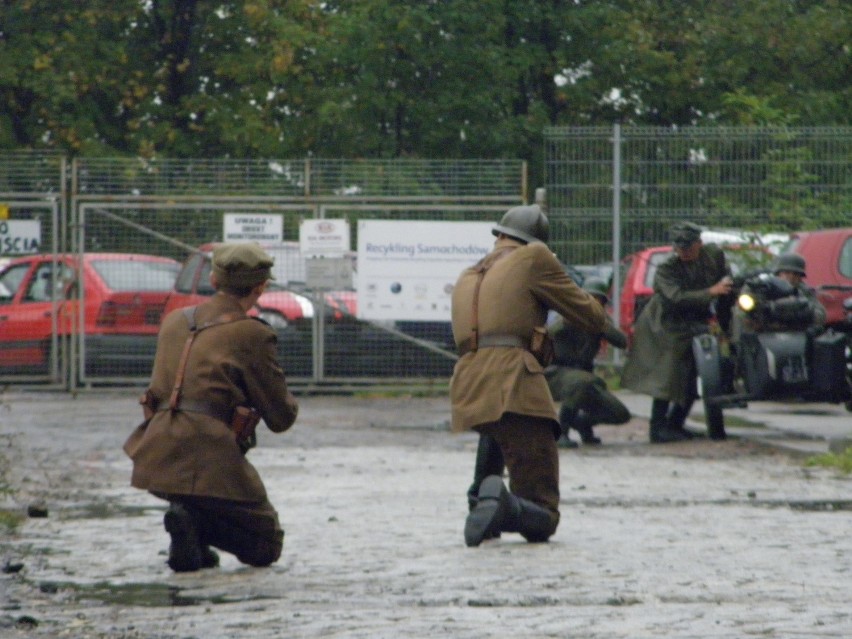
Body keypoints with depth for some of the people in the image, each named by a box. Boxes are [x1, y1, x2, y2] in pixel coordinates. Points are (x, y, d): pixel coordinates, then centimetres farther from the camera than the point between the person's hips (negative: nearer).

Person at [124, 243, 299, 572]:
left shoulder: (174, 321, 16)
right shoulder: (254, 335, -2)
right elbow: (281, 418, 2)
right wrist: (288, 400, 26)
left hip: (157, 460, 6)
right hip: (210, 464, -6)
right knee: (266, 546, 11)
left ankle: (194, 548, 14)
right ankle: (195, 519, -15)